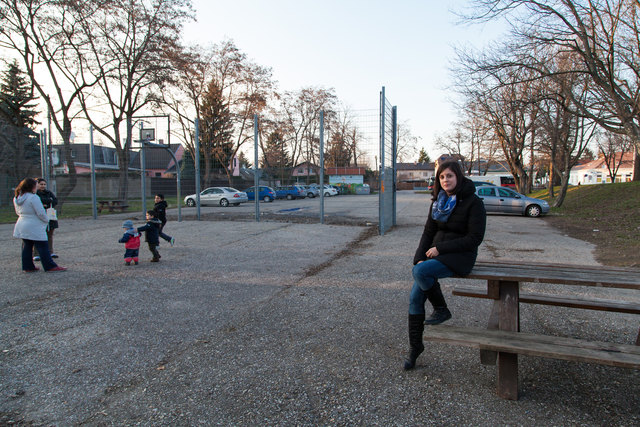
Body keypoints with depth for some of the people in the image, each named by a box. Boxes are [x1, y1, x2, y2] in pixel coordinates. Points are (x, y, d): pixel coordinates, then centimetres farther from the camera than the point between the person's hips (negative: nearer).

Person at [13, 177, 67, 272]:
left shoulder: (16, 198, 9)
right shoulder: (33, 197, -19)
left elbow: (18, 212, 19)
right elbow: (41, 213, -18)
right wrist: (47, 220, -2)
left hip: (22, 225, 8)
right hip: (34, 227, -8)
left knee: (27, 247, 15)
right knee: (43, 246, -3)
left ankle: (28, 267, 19)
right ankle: (50, 266, 0)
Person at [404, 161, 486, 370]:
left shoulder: (473, 203, -8)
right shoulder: (438, 201, 10)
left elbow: (475, 238, -13)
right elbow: (429, 232, 11)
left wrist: (441, 248, -16)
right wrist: (420, 257, -4)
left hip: (460, 256, -6)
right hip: (437, 253, 6)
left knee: (420, 272, -32)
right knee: (415, 297, -8)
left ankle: (441, 309, -6)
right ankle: (415, 345, 8)